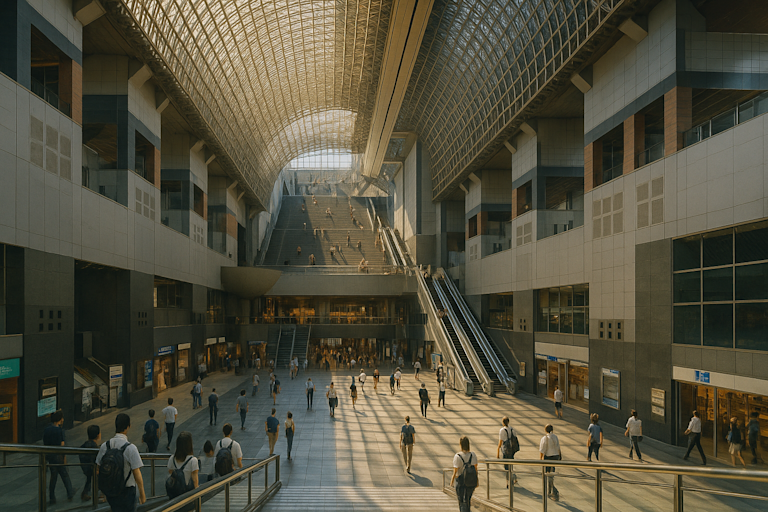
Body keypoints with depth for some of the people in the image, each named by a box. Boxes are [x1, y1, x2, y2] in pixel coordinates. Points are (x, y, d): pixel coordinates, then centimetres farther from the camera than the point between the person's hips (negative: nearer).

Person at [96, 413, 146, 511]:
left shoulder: (104, 446, -7)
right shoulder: (131, 448, -22)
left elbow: (99, 470, 3)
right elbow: (137, 475, -20)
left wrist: (104, 491, 18)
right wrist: (142, 495, -10)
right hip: (127, 491, -4)